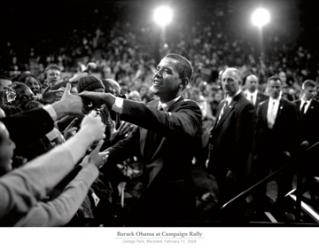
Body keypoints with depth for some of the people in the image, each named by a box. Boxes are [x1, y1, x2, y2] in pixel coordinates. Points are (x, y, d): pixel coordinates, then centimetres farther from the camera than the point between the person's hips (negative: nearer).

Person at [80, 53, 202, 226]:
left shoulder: (190, 110, -15)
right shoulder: (150, 107, 7)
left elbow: (171, 124, -37)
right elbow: (131, 142, 10)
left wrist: (112, 101, -43)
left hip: (172, 202, -6)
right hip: (145, 197, 6)